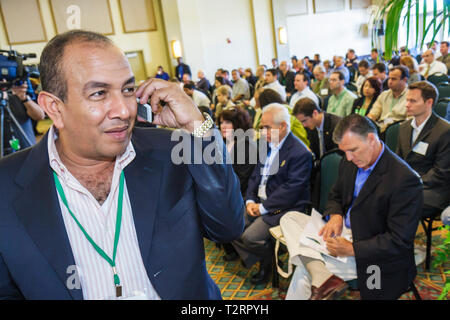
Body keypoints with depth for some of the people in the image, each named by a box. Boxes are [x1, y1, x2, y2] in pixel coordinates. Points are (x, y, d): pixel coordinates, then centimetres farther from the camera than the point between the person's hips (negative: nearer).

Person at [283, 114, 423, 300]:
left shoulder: (405, 180, -23)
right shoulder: (349, 163, 0)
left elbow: (400, 241, -21)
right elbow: (336, 195, 17)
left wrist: (352, 249, -25)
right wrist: (335, 215, -7)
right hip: (343, 230, 8)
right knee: (289, 218, -8)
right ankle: (322, 278, -21)